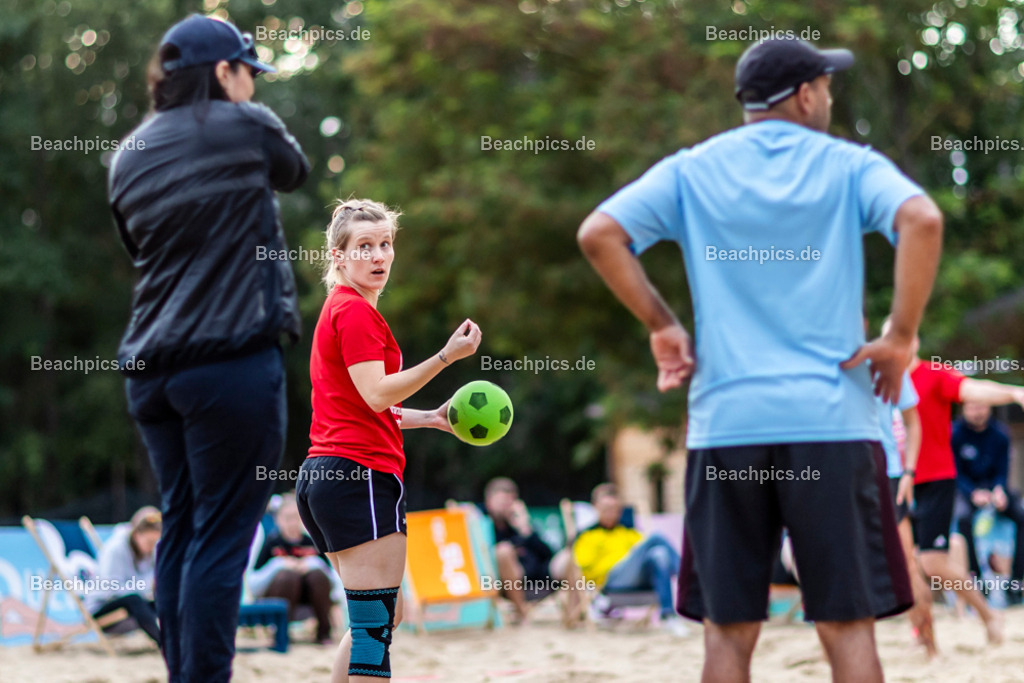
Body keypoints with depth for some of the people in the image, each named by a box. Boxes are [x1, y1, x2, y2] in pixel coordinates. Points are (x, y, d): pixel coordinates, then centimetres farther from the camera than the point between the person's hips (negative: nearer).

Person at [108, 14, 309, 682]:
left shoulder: (129, 157, 14)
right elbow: (295, 170, 16)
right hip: (233, 363, -6)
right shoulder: (245, 127, -2)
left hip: (150, 369, 6)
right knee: (220, 538, -6)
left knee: (181, 532, 11)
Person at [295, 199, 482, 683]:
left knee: (373, 619, 17)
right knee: (376, 622, -11)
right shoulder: (355, 312, -9)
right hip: (362, 473, -10)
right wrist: (447, 356, -20)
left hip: (323, 476, 10)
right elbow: (376, 394, -19)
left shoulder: (339, 309, 22)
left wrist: (429, 418, 22)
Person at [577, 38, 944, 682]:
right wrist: (901, 336, -7)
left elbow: (600, 233, -1)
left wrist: (662, 325, 6)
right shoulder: (849, 166, 5)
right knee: (849, 627, 2)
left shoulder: (691, 171, 10)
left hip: (724, 427, 2)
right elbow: (922, 220, -14)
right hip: (832, 420, -2)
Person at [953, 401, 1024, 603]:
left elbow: (1002, 471, 1)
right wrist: (973, 493, -27)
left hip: (992, 486, 3)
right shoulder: (955, 433, -9)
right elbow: (956, 473, -9)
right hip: (964, 489, -3)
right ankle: (976, 579, -29)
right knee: (963, 517, -37)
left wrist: (999, 491, -22)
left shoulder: (999, 434, 0)